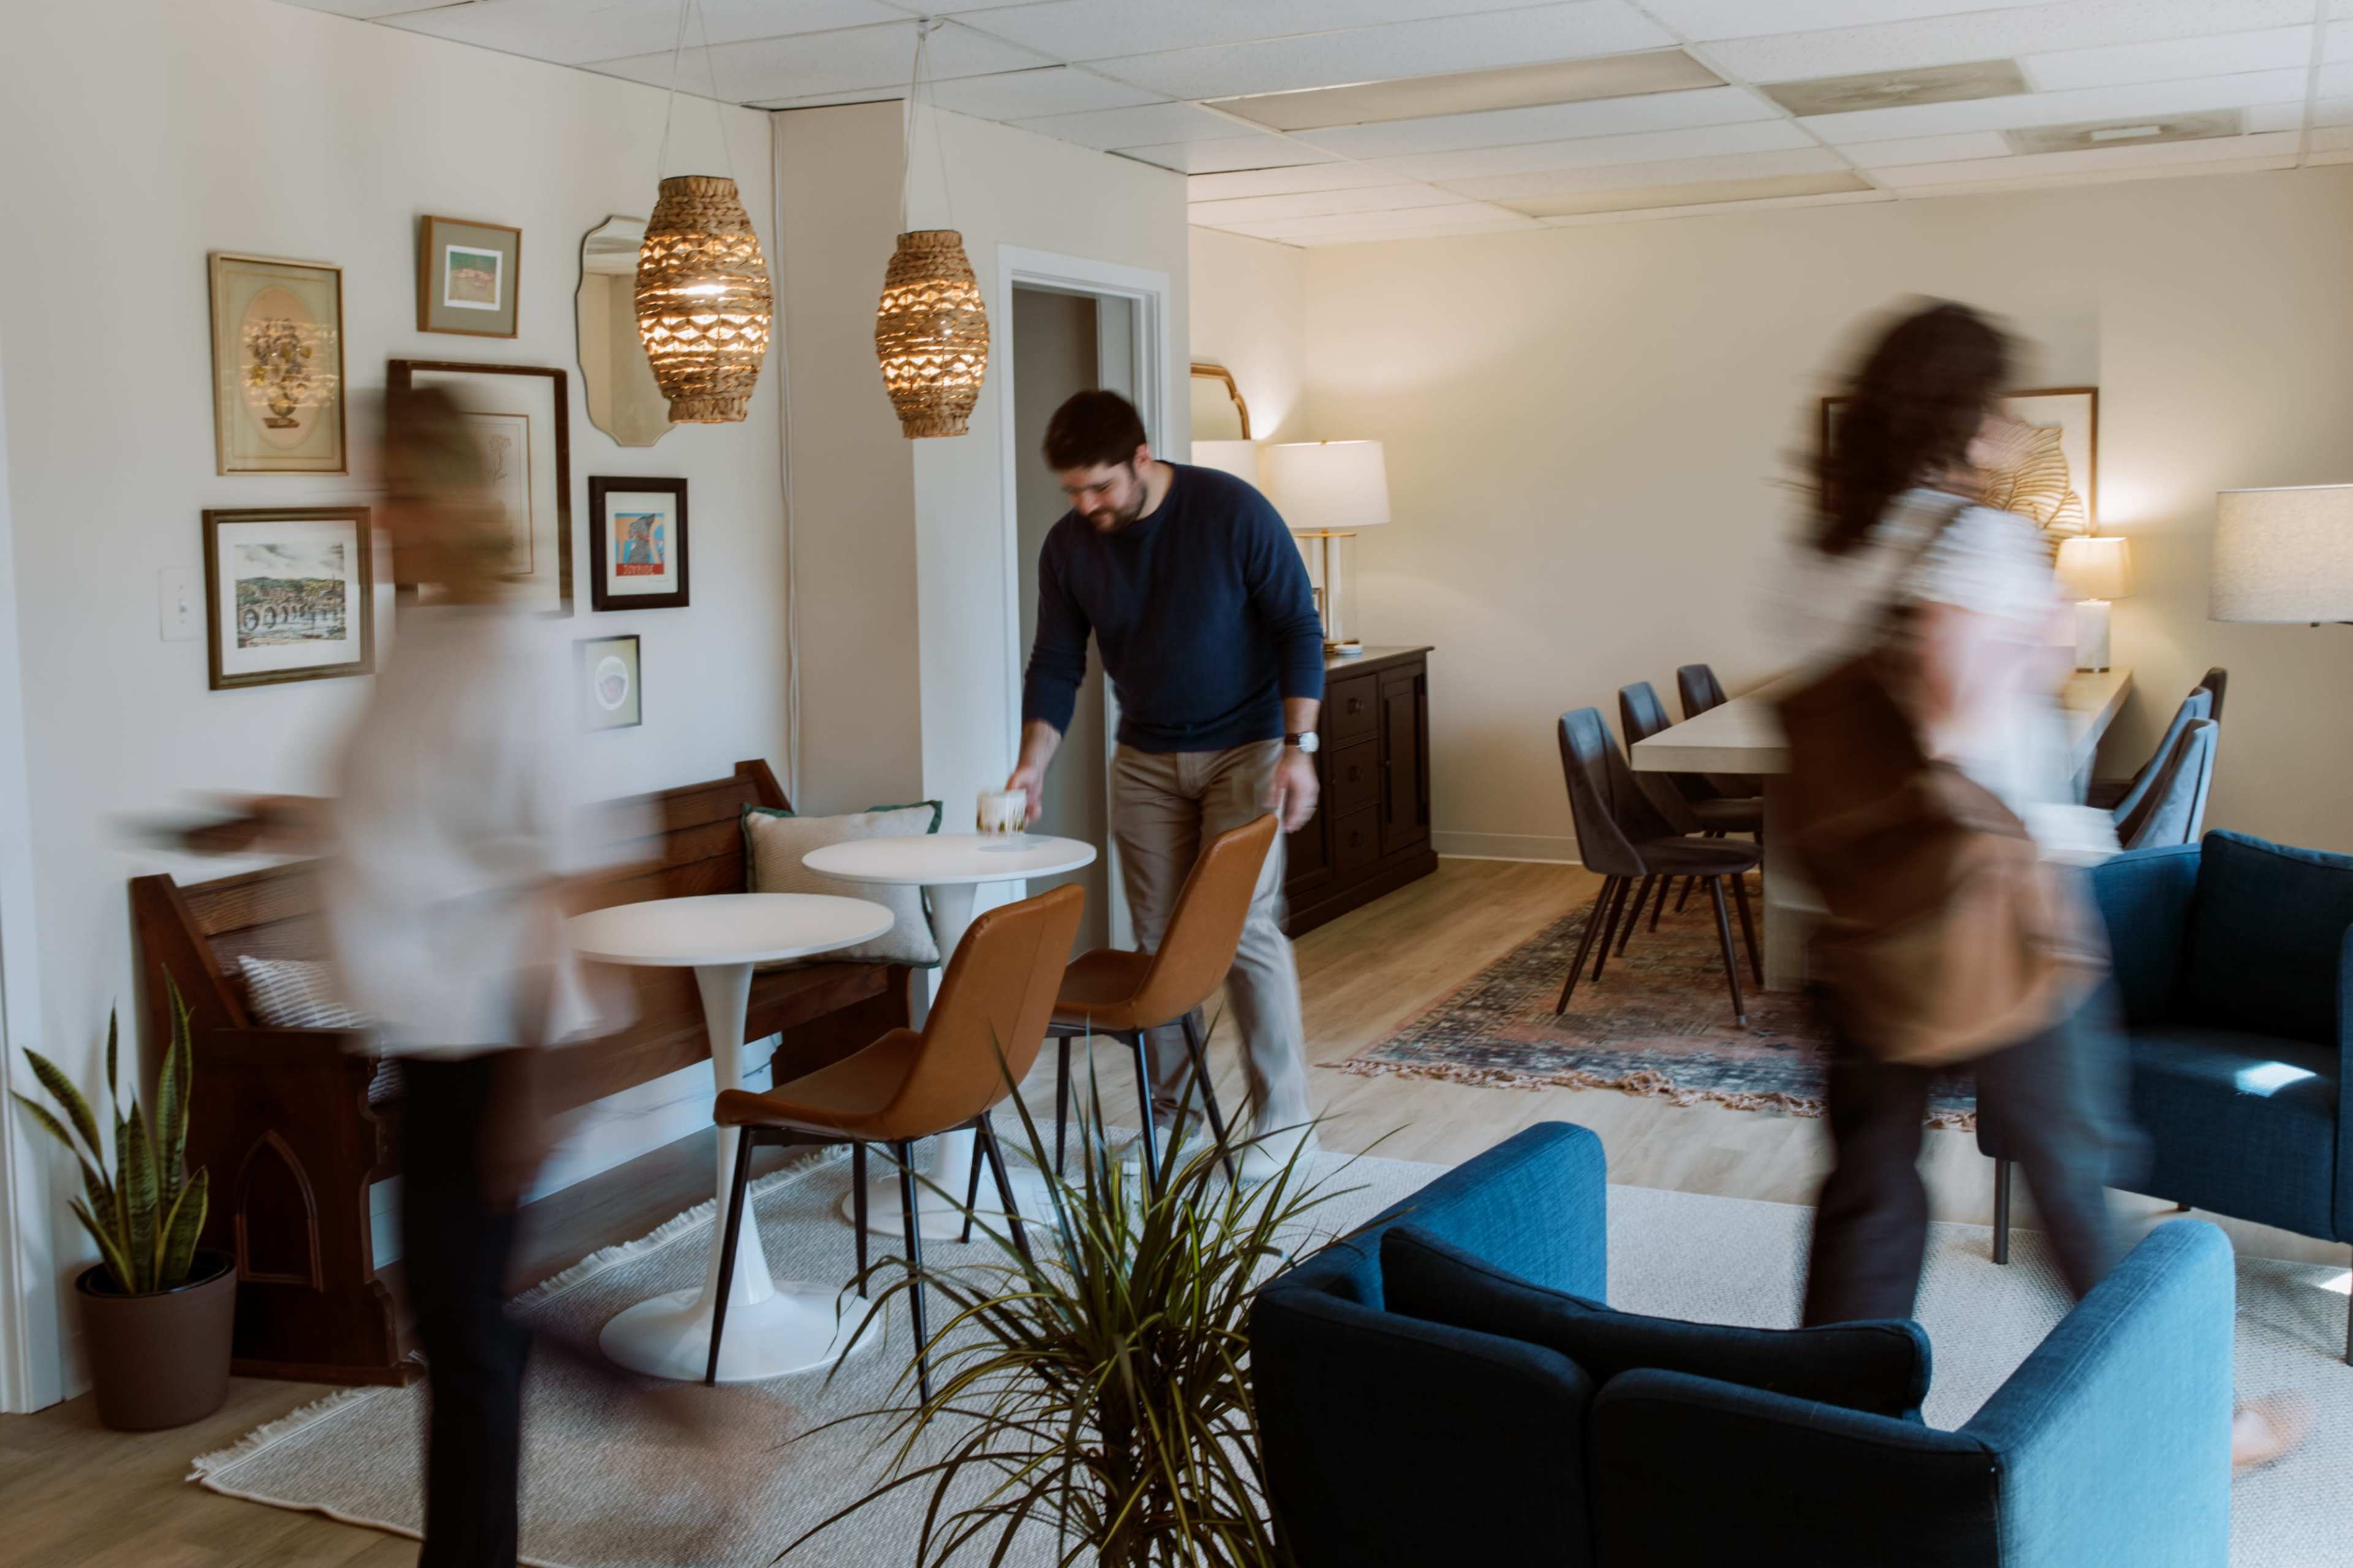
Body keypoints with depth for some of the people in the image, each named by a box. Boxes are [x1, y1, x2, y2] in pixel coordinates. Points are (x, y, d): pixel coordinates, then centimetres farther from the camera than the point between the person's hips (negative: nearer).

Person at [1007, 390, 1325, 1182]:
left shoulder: (1232, 512, -16)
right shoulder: (1068, 546, -5)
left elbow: (1298, 628, -12)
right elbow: (1057, 665, 1)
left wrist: (1299, 747, -19)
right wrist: (1032, 762, -14)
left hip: (1243, 751, -4)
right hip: (1145, 760, 4)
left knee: (1245, 928, -10)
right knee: (1157, 938, 5)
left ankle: (1284, 1117, 0)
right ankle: (1170, 1107, 17)